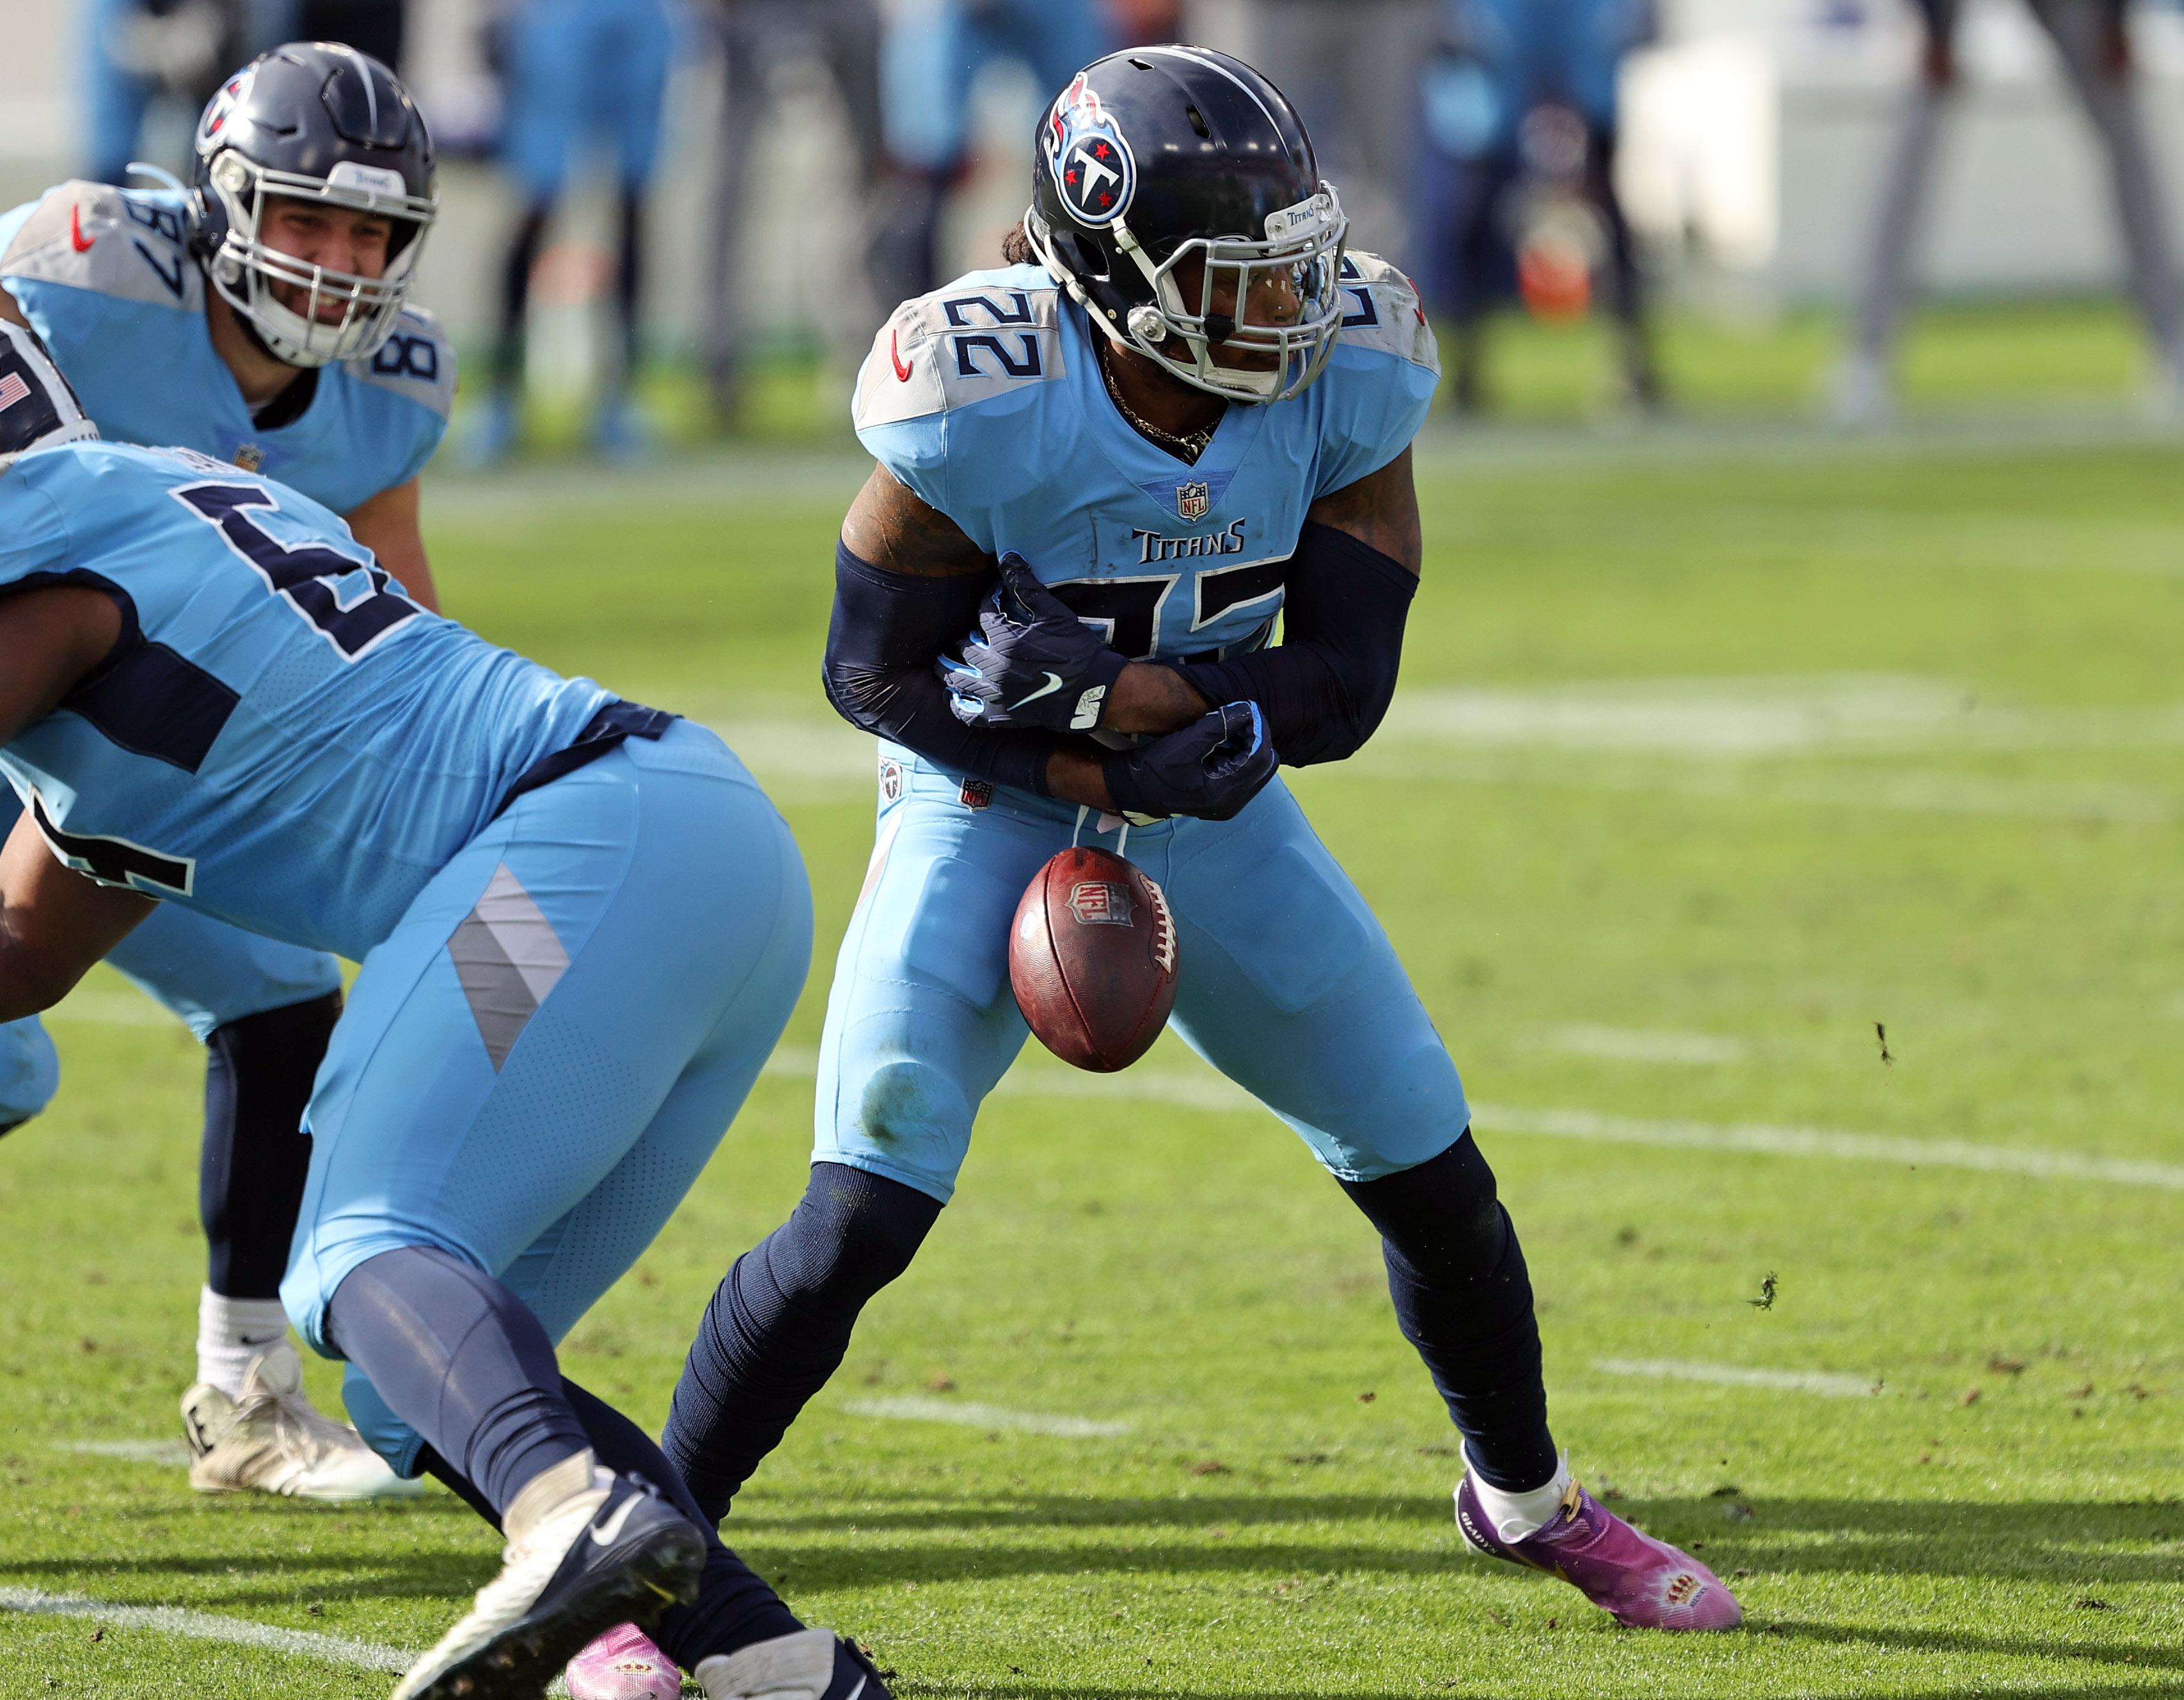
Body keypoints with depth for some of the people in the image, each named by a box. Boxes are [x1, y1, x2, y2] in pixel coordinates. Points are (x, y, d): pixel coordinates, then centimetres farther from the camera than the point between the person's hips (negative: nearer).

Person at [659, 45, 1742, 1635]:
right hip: (996, 805, -4)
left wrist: (1105, 687, -30)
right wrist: (1096, 773, -25)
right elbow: (876, 674, -17)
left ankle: (1524, 1495, 34)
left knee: (1431, 1169, 8)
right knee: (862, 1218, -18)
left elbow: (1344, 686, -17)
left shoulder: (1343, 376, -19)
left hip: (1207, 804, 4)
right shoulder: (983, 401, -29)